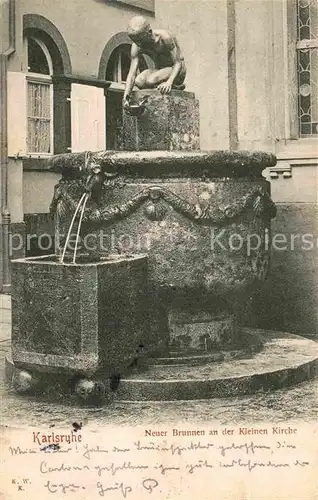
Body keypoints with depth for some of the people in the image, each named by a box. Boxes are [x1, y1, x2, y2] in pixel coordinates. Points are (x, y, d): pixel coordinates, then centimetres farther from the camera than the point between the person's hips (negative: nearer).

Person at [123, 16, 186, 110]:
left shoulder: (165, 37, -27)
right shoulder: (136, 47, -14)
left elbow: (178, 63, -26)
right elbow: (132, 73, -19)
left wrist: (169, 82, -45)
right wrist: (125, 97, -34)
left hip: (177, 71, -6)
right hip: (159, 69, 6)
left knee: (150, 81, -34)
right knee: (138, 81, -27)